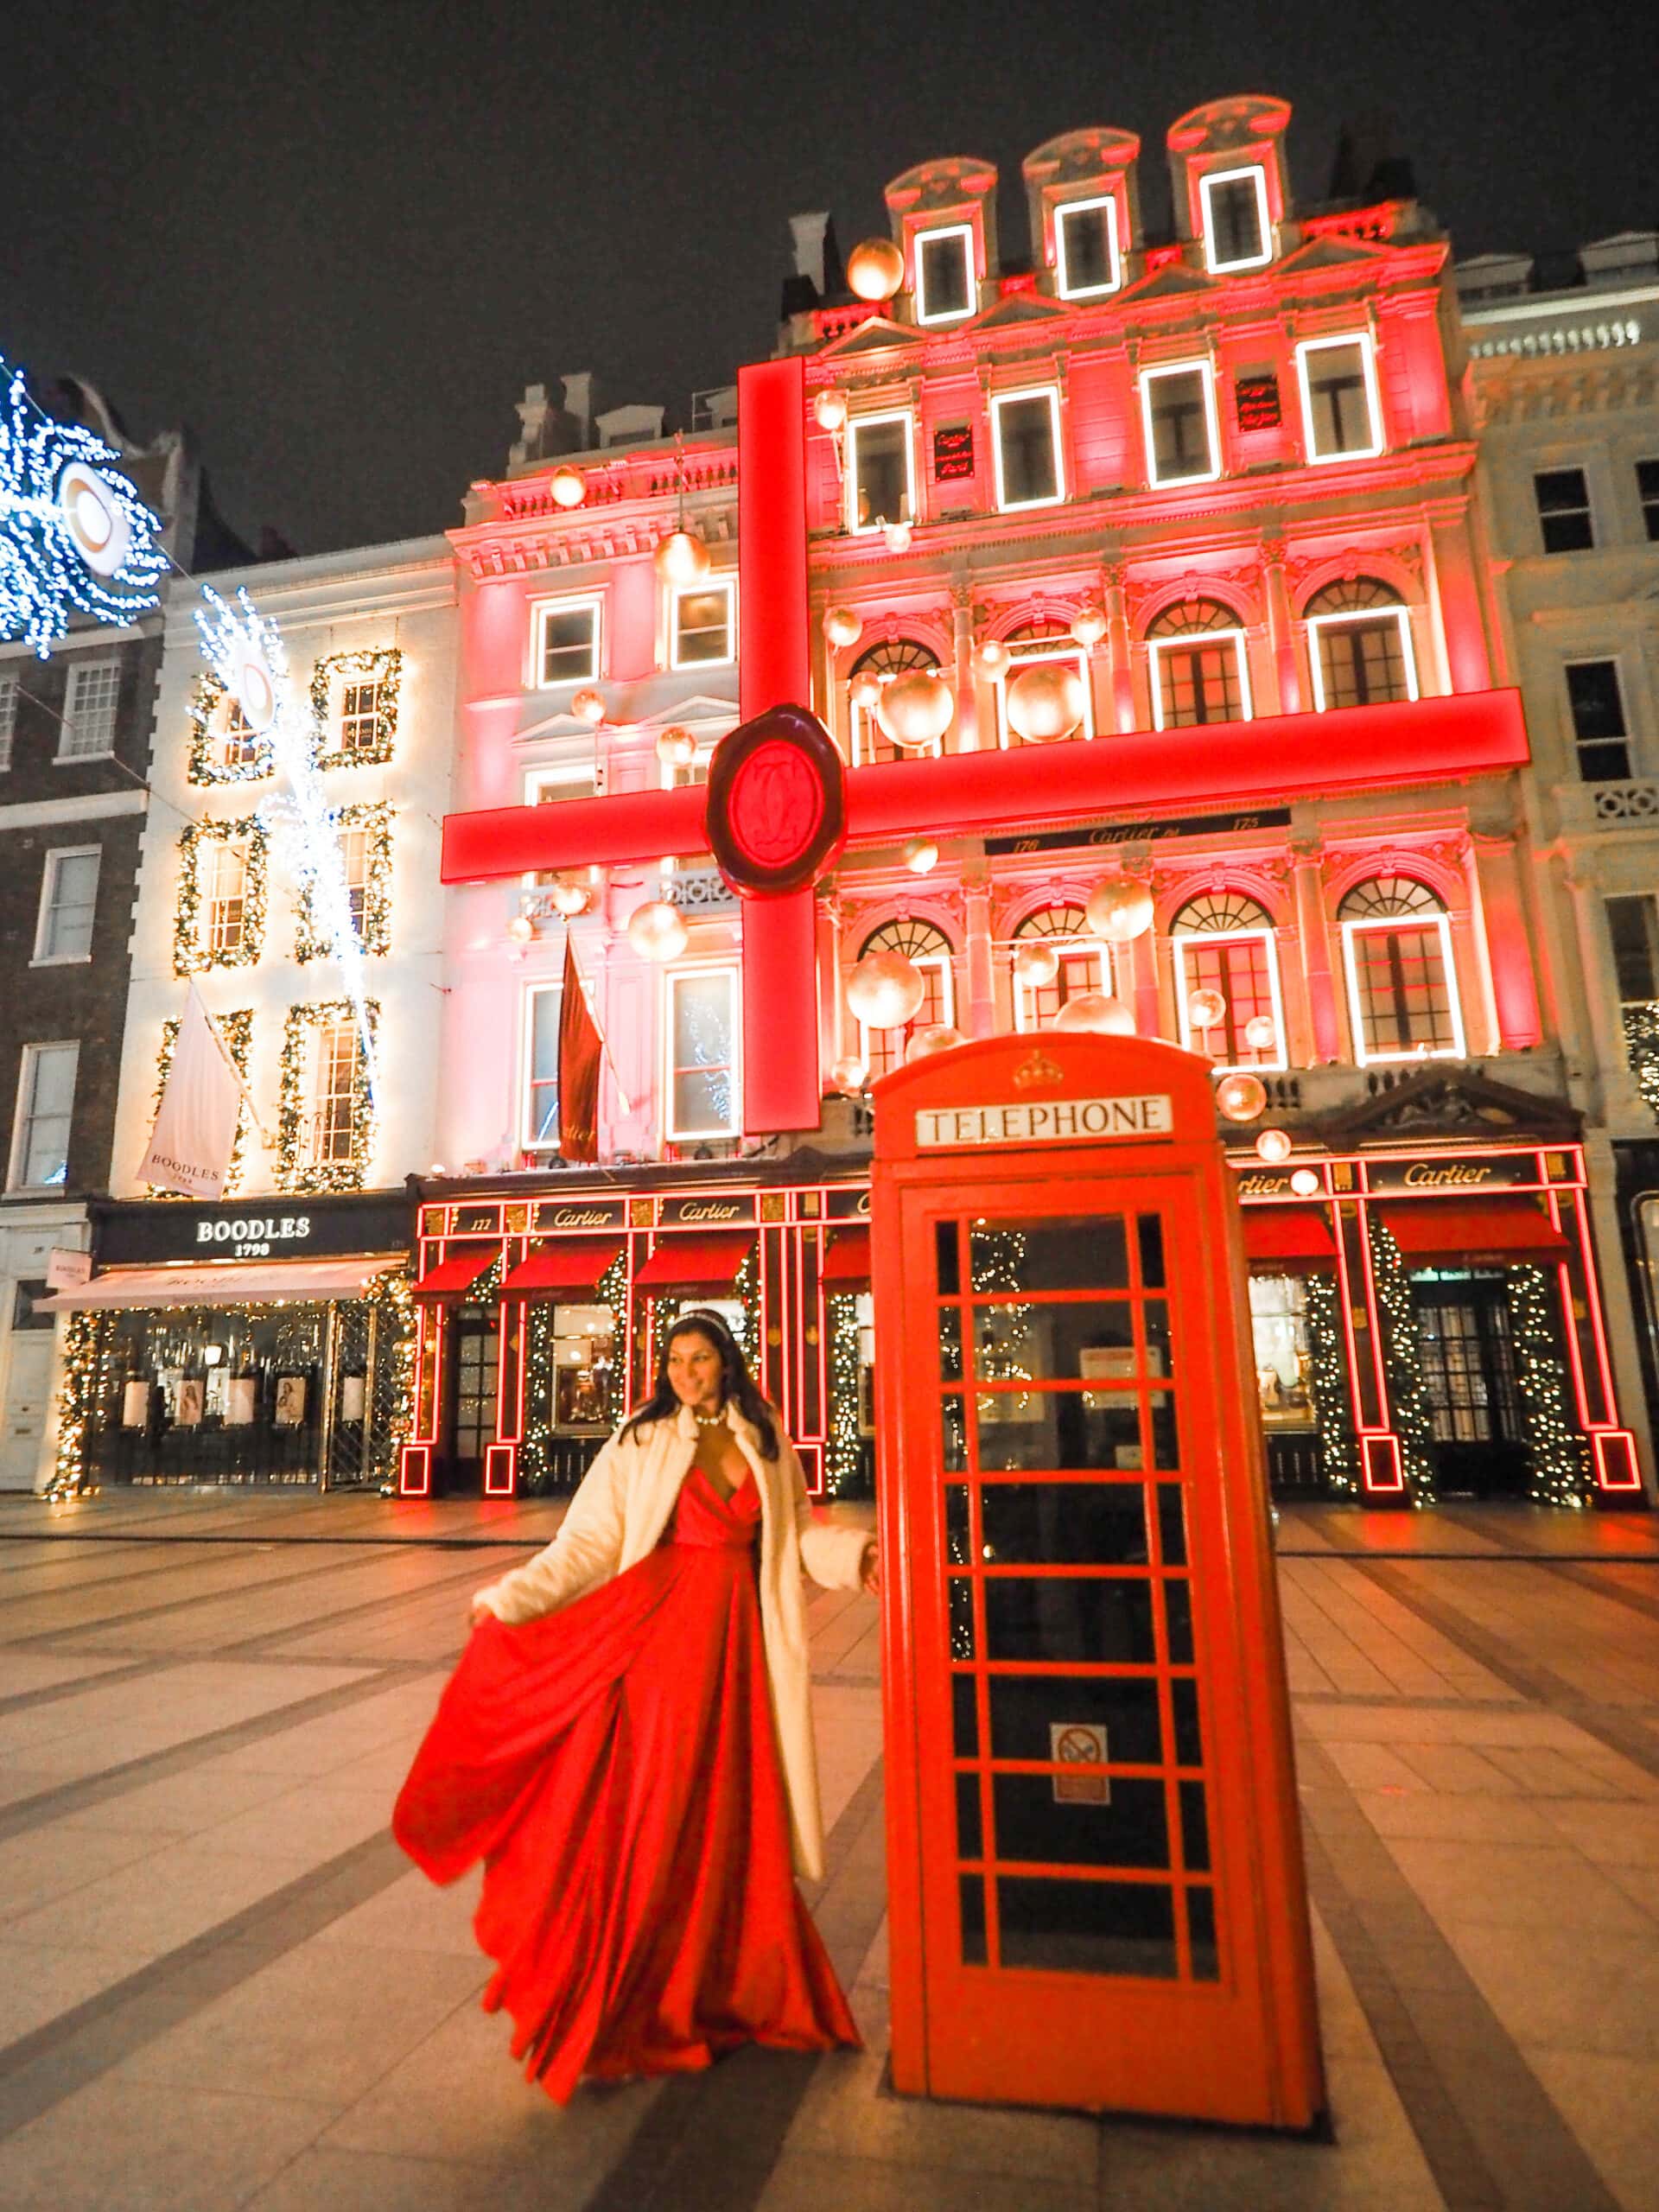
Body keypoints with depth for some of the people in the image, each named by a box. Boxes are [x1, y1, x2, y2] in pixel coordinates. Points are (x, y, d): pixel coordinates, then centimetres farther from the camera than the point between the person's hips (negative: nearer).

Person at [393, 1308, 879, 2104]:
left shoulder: (765, 1438, 6)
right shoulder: (640, 1440, -2)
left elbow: (797, 1533, 11)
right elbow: (589, 1541, -4)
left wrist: (855, 1554, -5)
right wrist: (510, 1600, -12)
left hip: (740, 1636, 3)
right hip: (661, 1629, -3)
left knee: (736, 1816, 12)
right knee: (652, 1816, 2)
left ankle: (729, 1984, 32)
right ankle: (623, 2006, 20)